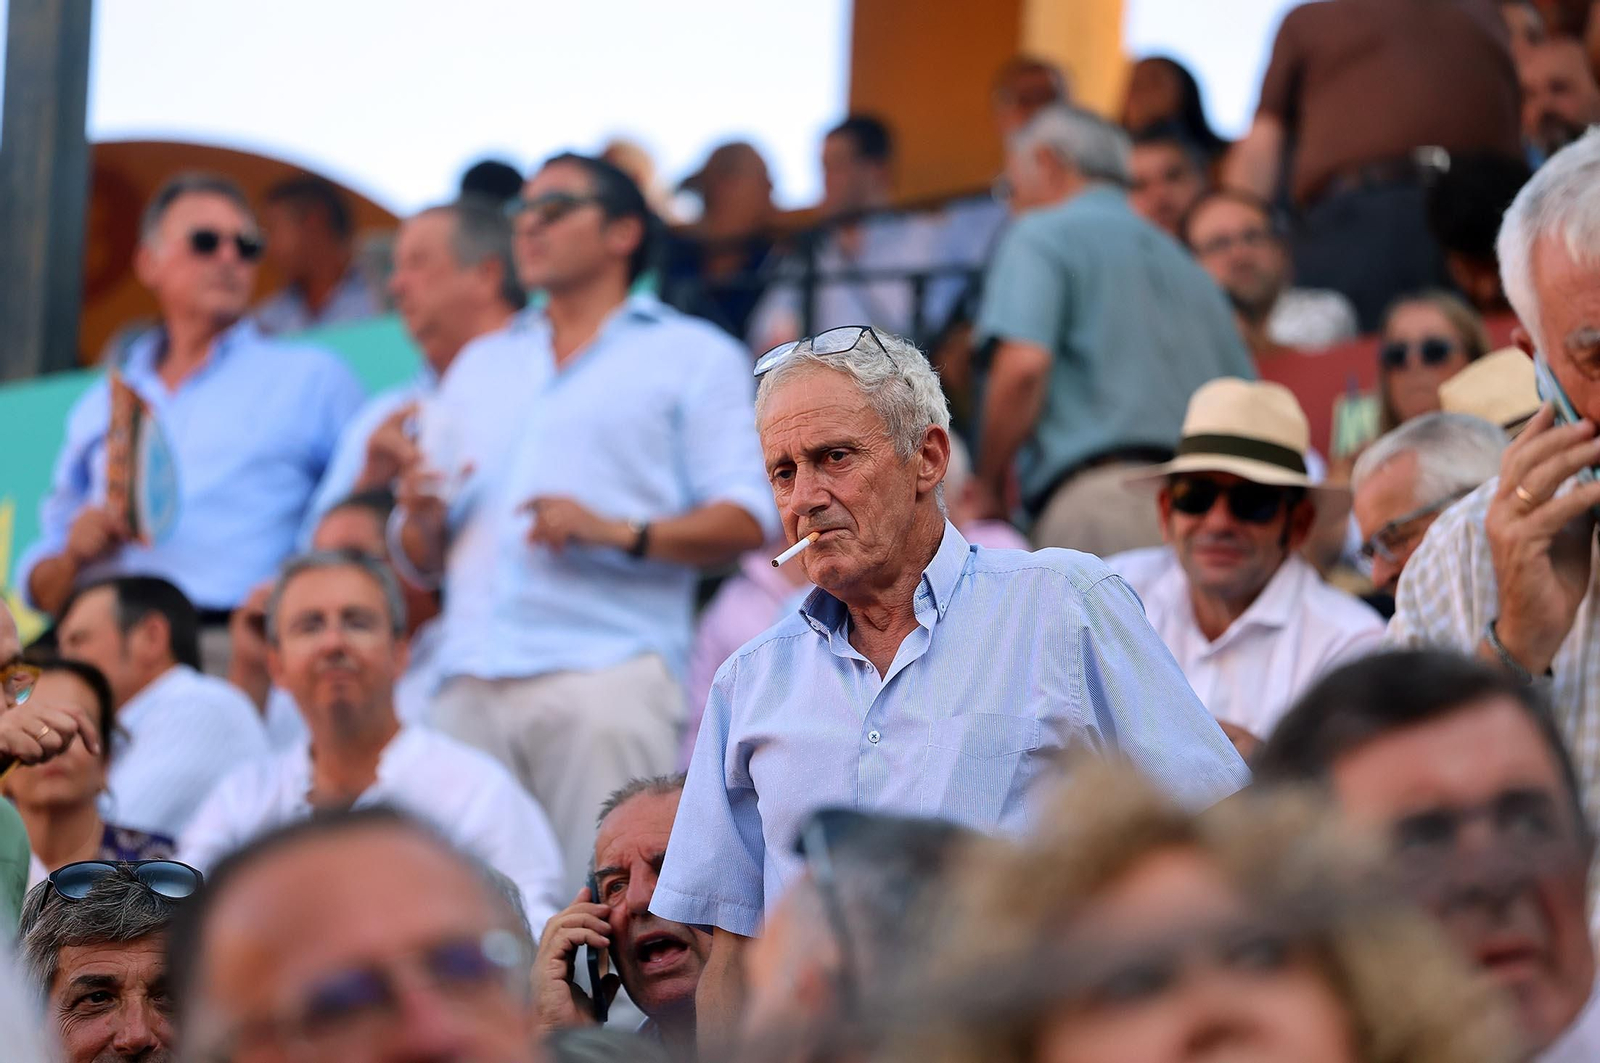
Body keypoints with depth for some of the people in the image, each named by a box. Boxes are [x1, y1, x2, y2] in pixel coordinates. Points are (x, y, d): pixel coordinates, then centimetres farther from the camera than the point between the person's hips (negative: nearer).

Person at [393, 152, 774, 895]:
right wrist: (420, 519, 2)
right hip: (471, 684, 5)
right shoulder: (480, 366, 27)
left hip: (607, 667, -4)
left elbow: (746, 520, -1)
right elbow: (421, 565, 25)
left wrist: (619, 532, -14)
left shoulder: (693, 356, 12)